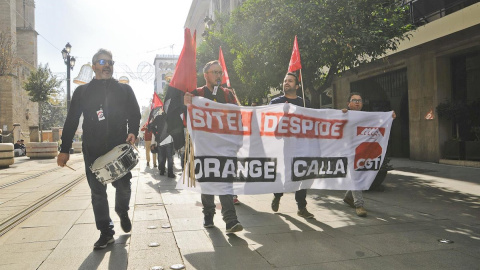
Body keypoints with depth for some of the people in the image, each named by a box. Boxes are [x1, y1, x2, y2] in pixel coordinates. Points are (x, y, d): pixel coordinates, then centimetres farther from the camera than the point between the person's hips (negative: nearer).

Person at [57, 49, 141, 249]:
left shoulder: (124, 89, 11)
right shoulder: (82, 91, 12)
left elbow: (134, 114, 8)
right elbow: (71, 121, 10)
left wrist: (133, 131, -13)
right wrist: (64, 149, 4)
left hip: (120, 148, -1)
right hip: (93, 150, 1)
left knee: (123, 186, -2)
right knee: (97, 192, 3)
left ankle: (122, 211, 31)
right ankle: (106, 232, 14)